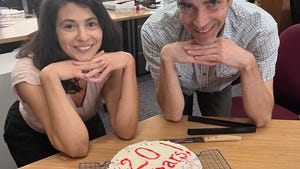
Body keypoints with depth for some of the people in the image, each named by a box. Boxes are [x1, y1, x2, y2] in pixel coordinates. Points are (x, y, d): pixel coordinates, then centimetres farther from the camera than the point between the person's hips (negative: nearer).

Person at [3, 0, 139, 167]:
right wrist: (50, 76, -50)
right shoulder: (29, 71, -37)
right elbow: (77, 148, -42)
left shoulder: (106, 63, -26)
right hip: (32, 135, -2)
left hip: (88, 123, 3)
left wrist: (129, 62, -42)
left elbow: (125, 132, -34)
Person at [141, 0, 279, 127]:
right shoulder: (154, 30, -38)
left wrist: (247, 62, -50)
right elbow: (172, 116, -32)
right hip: (179, 85, -1)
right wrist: (166, 58, -48)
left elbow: (262, 119, -33)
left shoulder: (262, 26, -36)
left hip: (220, 86, 2)